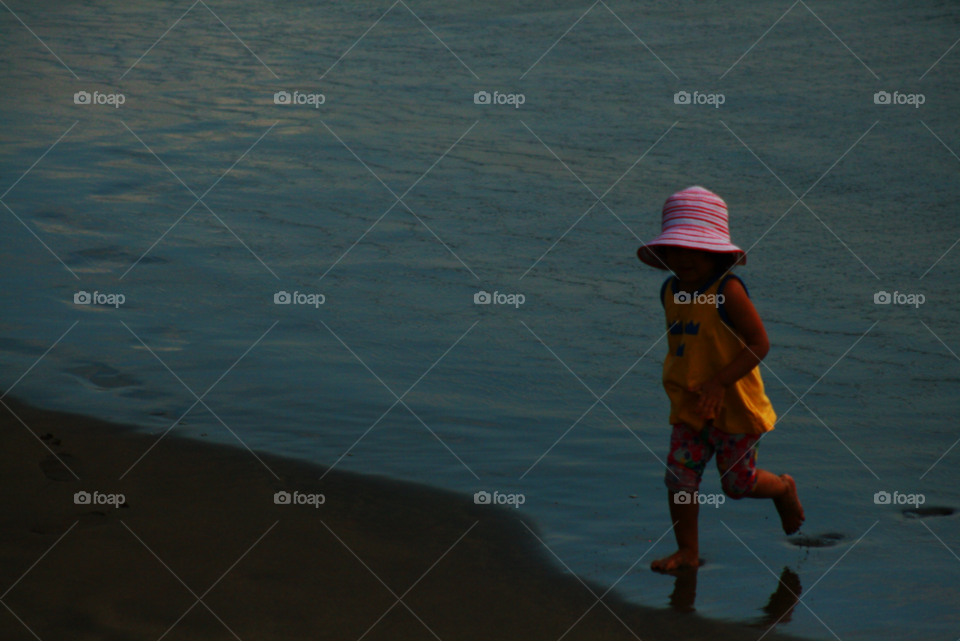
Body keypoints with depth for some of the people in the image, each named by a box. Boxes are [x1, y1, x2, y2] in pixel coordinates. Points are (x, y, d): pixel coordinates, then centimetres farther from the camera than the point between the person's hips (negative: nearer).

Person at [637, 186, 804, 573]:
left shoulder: (728, 291, -20)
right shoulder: (671, 291, 2)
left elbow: (759, 343, -22)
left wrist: (719, 382, -26)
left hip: (734, 406, -6)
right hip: (689, 408, 6)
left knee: (737, 483, 5)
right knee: (679, 477, -2)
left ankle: (784, 490, 35)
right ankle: (687, 551, 10)